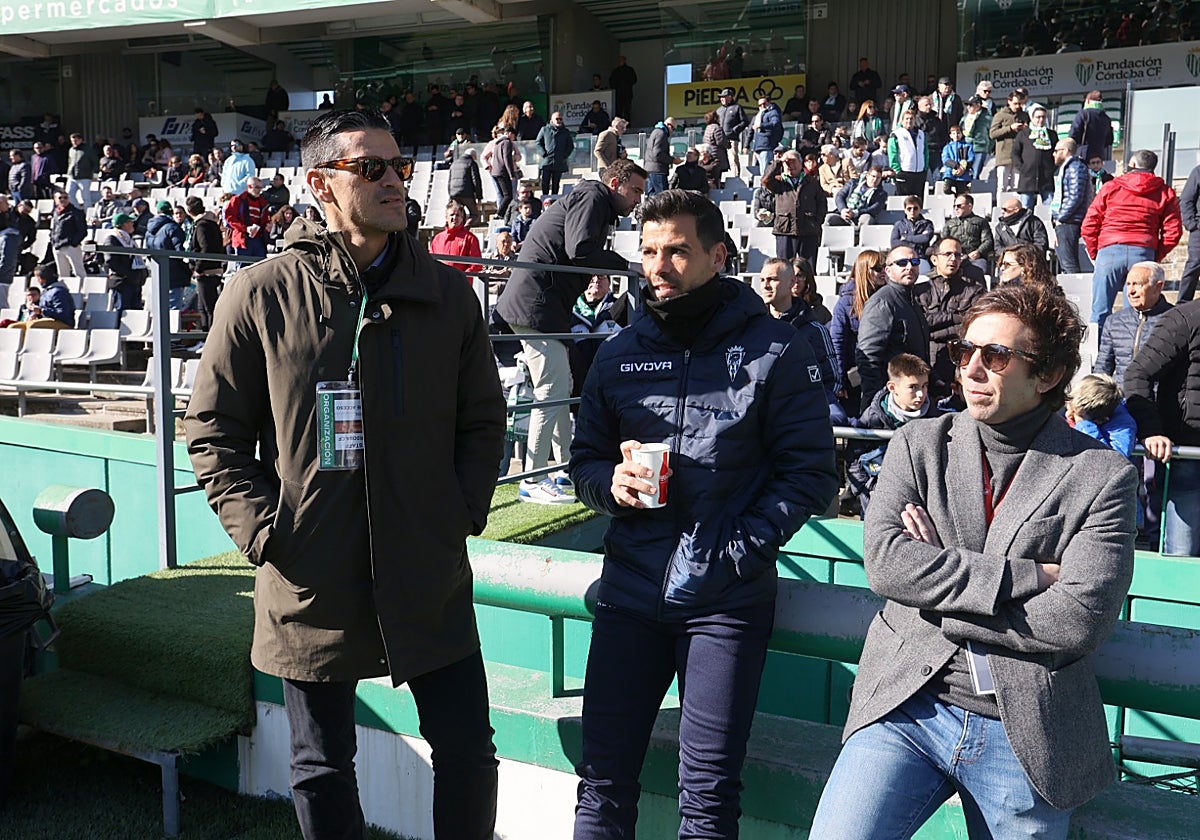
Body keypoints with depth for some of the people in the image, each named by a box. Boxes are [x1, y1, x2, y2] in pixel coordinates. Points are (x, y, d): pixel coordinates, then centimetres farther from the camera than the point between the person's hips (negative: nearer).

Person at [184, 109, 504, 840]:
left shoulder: (447, 294, 4)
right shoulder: (261, 295, -4)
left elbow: (484, 418, 10)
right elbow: (213, 431, 0)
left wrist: (463, 511, -2)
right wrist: (264, 531, -9)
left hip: (429, 580, 2)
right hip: (309, 581, -1)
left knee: (468, 754, 10)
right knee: (323, 769, 15)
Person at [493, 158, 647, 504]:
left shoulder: (592, 200, 26)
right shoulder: (593, 196, -6)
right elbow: (580, 250, -21)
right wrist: (627, 265, -10)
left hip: (546, 307, 11)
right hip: (537, 305, -11)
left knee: (562, 389, 16)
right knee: (552, 392, -10)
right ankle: (533, 482, -5)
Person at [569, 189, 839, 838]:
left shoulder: (775, 351, -2)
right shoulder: (620, 353, 10)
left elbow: (811, 473, -5)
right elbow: (585, 460, 16)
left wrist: (738, 550, -16)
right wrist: (610, 483, -7)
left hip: (728, 599, -3)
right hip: (630, 590, 4)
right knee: (603, 778, 8)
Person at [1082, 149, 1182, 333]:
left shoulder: (1111, 187, 9)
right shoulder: (1165, 193, 12)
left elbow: (1088, 227, 4)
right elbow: (1173, 232, 3)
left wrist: (1095, 254, 14)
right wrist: (1156, 257, 13)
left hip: (1110, 251, -1)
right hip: (1144, 253, 1)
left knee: (1100, 310, 4)